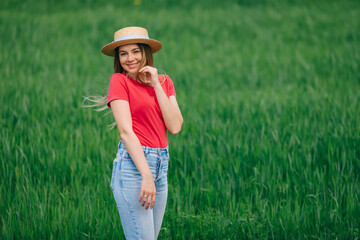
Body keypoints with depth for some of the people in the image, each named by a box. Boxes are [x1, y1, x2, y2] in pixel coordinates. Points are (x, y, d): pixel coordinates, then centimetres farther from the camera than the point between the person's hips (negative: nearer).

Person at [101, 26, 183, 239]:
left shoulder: (164, 82, 13)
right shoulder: (119, 81, -2)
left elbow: (175, 126, 0)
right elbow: (126, 131, -11)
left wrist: (156, 84, -4)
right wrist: (146, 176, -19)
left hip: (161, 166, 6)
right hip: (133, 165, -6)